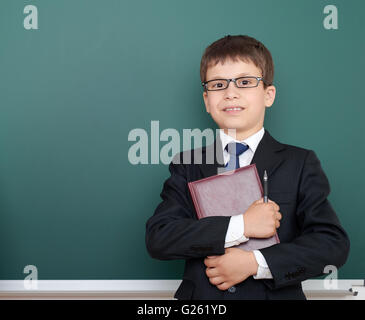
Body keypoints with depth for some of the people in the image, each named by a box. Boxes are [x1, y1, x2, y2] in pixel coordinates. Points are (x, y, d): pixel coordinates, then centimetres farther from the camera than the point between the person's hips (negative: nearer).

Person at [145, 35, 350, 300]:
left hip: (276, 295, 0)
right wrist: (240, 226, -14)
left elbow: (334, 243, -3)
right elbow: (156, 238, -5)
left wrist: (254, 262, -13)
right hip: (201, 296, 1)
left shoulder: (300, 164, 5)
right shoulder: (188, 165, 7)